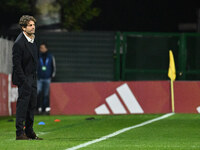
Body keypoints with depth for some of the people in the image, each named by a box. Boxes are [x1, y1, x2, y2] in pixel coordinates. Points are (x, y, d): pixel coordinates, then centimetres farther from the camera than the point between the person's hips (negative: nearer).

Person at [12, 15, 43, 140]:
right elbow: (16, 65, -17)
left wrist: (35, 76, 15)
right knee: (22, 105, -6)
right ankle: (20, 133, -2)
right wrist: (24, 81, -18)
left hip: (33, 77, 8)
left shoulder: (33, 39, 10)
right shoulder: (19, 43, -17)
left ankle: (29, 131, 18)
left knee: (32, 104, 10)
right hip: (24, 78, -8)